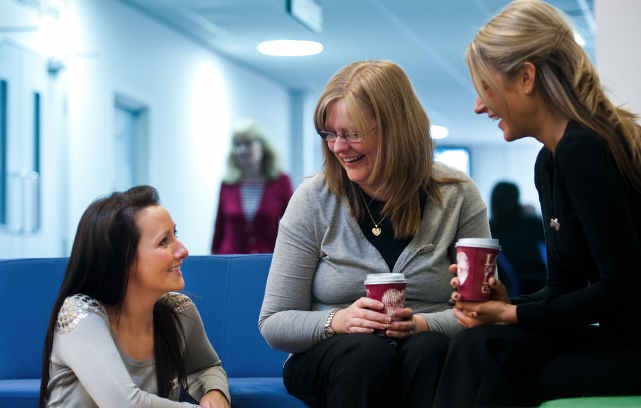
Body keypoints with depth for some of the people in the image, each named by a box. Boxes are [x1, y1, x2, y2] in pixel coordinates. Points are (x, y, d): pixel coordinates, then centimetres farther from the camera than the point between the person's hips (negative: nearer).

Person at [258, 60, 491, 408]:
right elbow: (273, 323, 0)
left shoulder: (457, 196, 1)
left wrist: (424, 324, -21)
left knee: (427, 349, -34)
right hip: (326, 358, 0)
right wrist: (337, 321, -20)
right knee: (367, 351, -35)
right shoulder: (312, 200, 0)